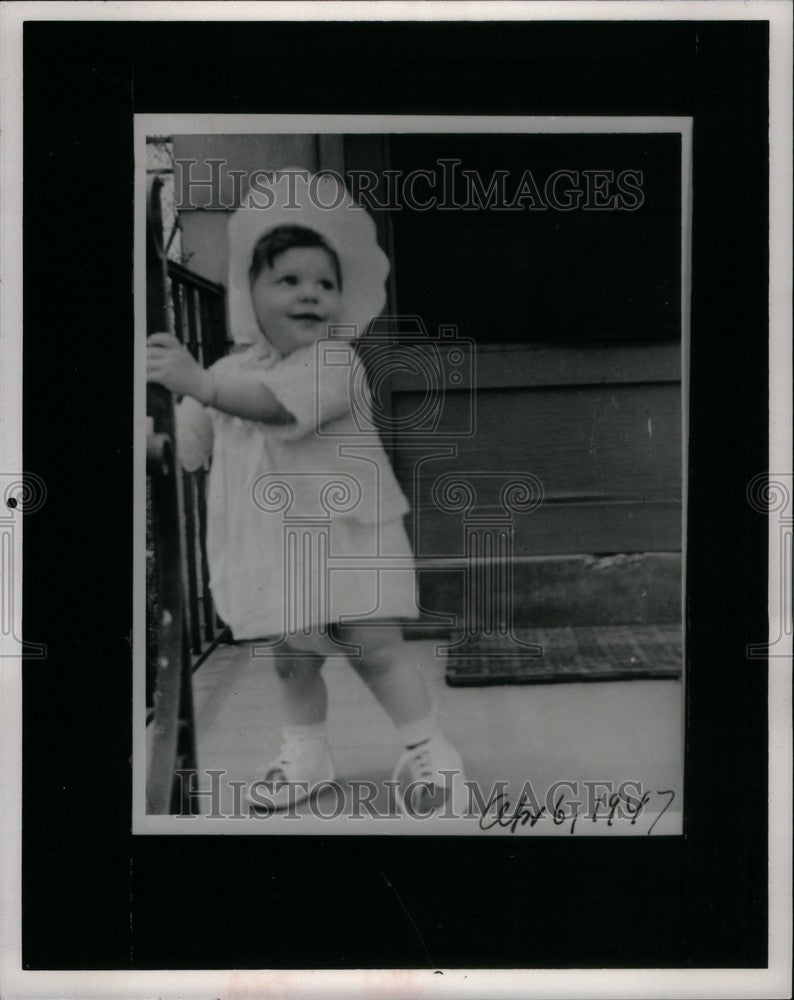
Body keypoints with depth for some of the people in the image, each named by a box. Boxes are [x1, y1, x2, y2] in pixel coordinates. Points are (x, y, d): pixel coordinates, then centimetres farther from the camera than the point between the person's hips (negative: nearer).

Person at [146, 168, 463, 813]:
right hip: (274, 545, 5)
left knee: (375, 643, -5)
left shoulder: (336, 362, -14)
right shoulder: (232, 371, 8)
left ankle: (427, 748, 8)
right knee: (292, 655, 13)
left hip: (346, 534, -5)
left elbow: (275, 403, -32)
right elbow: (187, 442, 19)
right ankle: (307, 750, 30)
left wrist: (197, 380, -40)